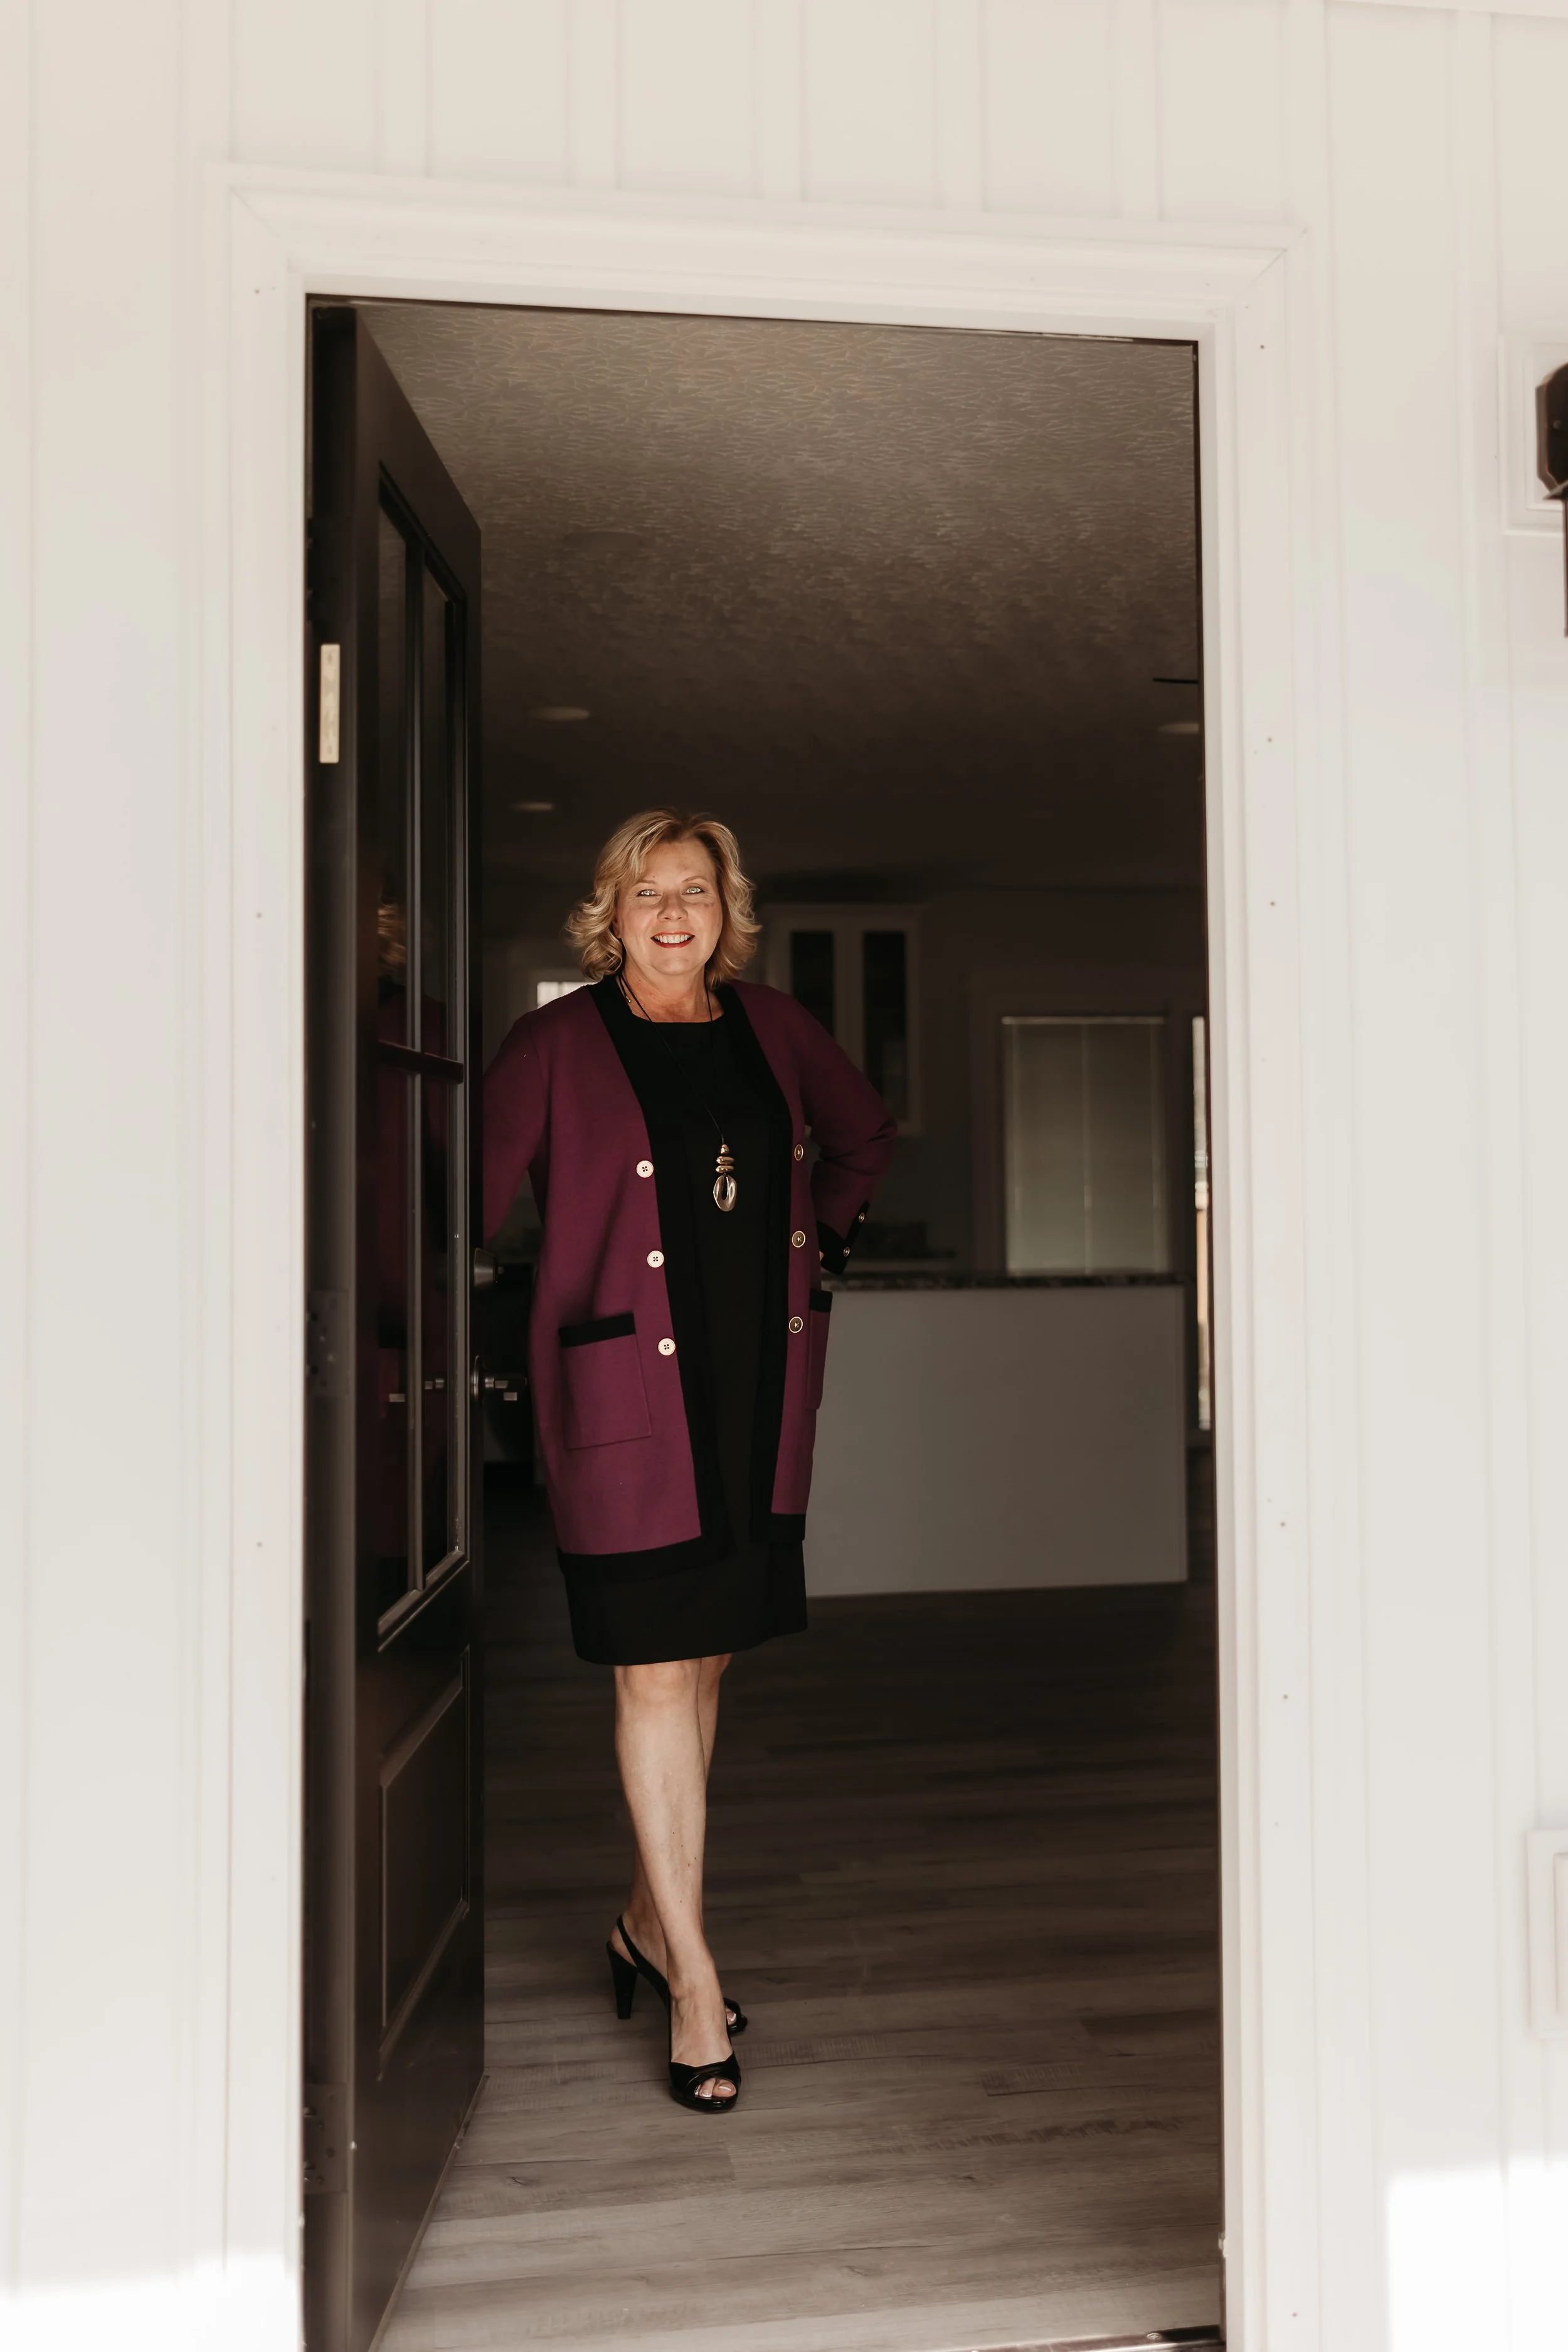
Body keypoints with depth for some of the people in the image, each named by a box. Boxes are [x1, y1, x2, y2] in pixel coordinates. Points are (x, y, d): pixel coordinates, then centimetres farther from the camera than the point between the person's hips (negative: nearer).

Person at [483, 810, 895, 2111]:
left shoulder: (772, 1026, 9)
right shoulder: (559, 1043, -5)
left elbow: (864, 1134, 25)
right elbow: (474, 1187, -4)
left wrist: (828, 1237, 16)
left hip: (763, 1384, 5)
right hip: (630, 1393, -5)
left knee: (708, 1660, 12)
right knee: (656, 1673, -3)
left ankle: (650, 1919, 31)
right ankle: (693, 1971, 10)